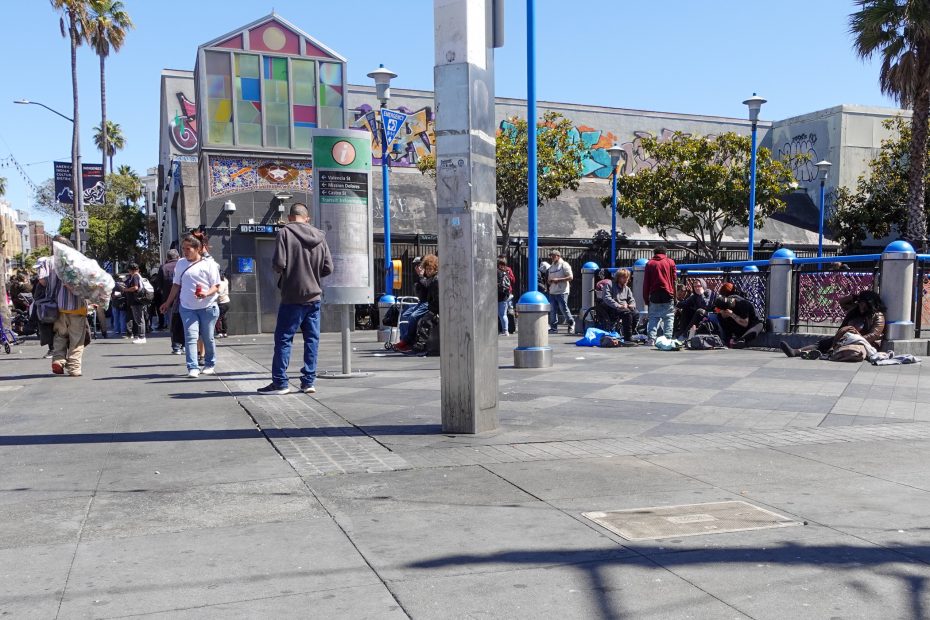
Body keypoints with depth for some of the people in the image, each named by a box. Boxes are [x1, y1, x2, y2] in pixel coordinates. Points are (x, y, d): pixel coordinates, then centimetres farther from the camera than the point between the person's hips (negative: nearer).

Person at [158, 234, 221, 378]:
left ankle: (210, 365, 25)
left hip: (207, 307, -2)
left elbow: (216, 286, -5)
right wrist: (168, 302, 19)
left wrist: (206, 294, -25)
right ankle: (193, 368, -12)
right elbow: (176, 285, 18)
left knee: (208, 338, 8)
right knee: (191, 337, -10)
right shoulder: (181, 263, 9)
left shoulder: (209, 264, -4)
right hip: (187, 308, 3)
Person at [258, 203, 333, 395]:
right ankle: (309, 381, 10)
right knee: (312, 339, 8)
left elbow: (278, 264, -15)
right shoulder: (320, 237, 5)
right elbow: (328, 268, 4)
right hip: (314, 296, 4)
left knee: (283, 339, 3)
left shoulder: (285, 233, -8)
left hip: (292, 297, -4)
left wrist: (283, 270, 7)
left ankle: (280, 382, 5)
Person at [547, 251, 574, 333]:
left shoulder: (564, 265, -3)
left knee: (564, 309, -6)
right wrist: (550, 281, -2)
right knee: (552, 311, 4)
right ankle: (553, 328, 8)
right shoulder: (551, 267, 18)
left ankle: (571, 323, 15)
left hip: (562, 292, -7)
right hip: (552, 292, 7)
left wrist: (558, 280, -17)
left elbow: (570, 277, -11)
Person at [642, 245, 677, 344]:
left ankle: (651, 339, -6)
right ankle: (667, 338, -6)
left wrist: (646, 298, 9)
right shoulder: (670, 262, 7)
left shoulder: (649, 263, 9)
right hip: (668, 295, -1)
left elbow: (646, 282, 7)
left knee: (653, 318, 6)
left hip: (654, 295, 1)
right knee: (669, 318, 3)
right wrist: (674, 295, 11)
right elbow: (674, 280, 6)